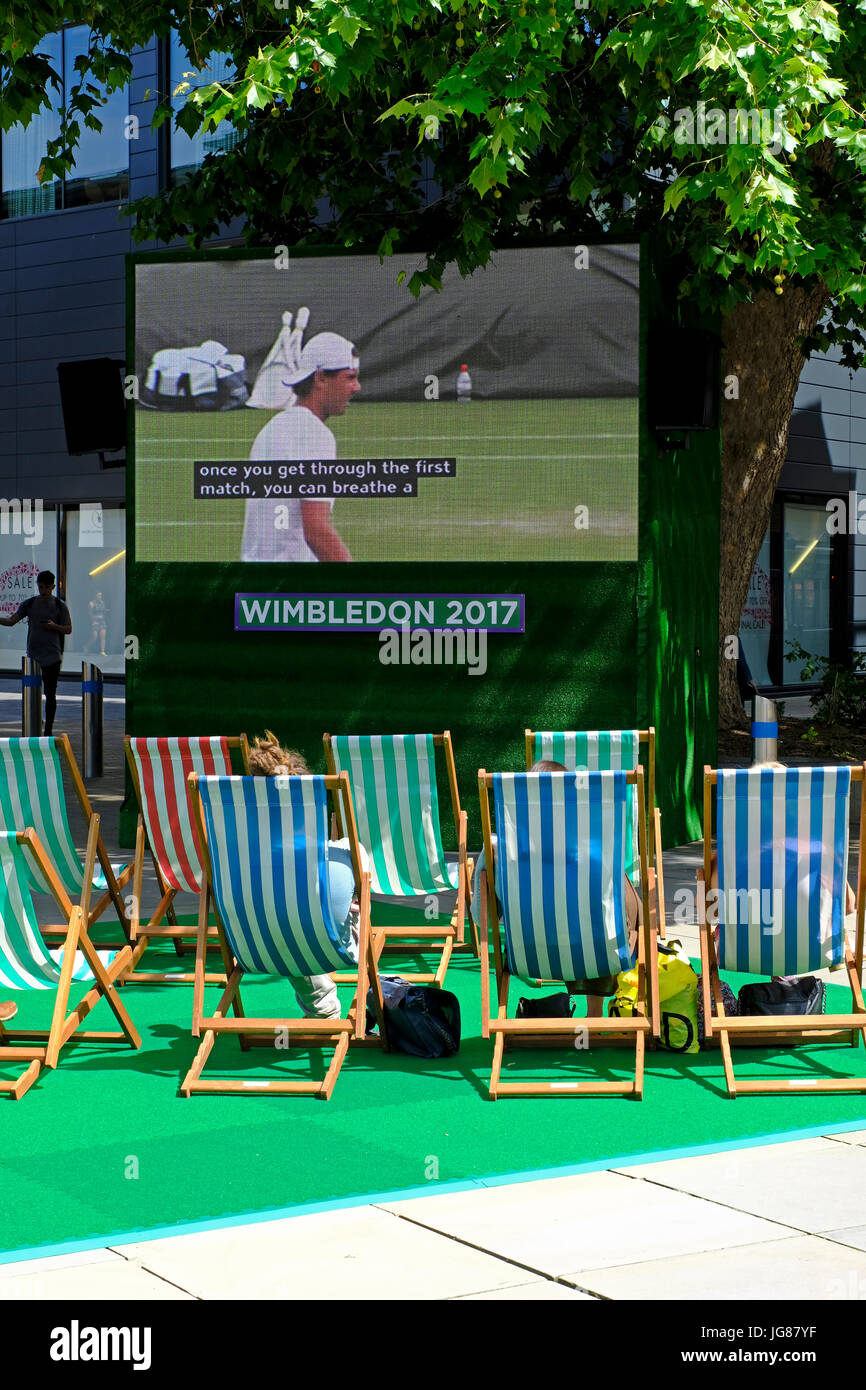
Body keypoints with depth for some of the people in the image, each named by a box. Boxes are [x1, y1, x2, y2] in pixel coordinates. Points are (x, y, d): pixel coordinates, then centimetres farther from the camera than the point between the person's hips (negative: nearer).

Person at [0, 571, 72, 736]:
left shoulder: (59, 606, 2)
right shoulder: (29, 603, 4)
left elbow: (68, 629, 5)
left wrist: (53, 626, -13)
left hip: (52, 657, -1)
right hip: (33, 657, 1)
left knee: (50, 694, 3)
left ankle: (48, 731, 10)